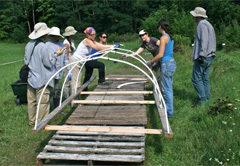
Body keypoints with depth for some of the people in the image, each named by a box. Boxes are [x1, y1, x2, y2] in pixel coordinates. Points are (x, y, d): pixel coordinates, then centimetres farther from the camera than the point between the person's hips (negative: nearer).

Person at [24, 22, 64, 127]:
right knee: (43, 102, 3)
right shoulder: (43, 47, -20)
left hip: (31, 78, 8)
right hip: (42, 80, -7)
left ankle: (32, 121, 29)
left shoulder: (29, 45, 3)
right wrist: (56, 54, -3)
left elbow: (26, 61, 12)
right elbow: (49, 63, -14)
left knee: (31, 101, 16)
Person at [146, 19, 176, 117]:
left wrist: (151, 62, -6)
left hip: (167, 65, -9)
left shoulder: (164, 37, -15)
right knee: (169, 88, 17)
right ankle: (167, 108, 29)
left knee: (166, 89, -1)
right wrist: (154, 61, 20)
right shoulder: (170, 37, 13)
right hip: (171, 63, 9)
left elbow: (160, 55, -20)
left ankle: (169, 112, 6)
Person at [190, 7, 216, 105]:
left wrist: (202, 55, -25)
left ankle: (202, 98, -5)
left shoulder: (202, 24, -12)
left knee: (196, 78, -6)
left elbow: (204, 41, -22)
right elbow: (212, 41, 21)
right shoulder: (209, 24, 19)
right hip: (209, 57, 10)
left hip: (202, 57, -10)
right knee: (205, 78, 14)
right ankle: (207, 97, 18)